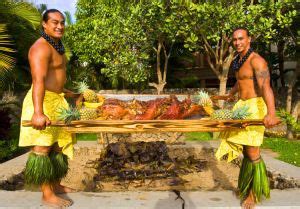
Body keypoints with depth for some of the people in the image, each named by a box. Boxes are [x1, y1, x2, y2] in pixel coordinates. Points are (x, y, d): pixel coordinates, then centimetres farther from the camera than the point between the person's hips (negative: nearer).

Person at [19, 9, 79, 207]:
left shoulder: (56, 46, 15)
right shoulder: (41, 48, -17)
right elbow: (38, 80, -32)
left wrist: (64, 91, 40)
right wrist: (38, 112, -43)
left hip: (57, 101, 10)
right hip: (43, 102, -10)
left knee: (60, 145, 15)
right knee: (42, 148, -4)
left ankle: (56, 185, 27)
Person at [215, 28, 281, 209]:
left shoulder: (256, 61, -17)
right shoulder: (239, 61, 11)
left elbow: (266, 87, -32)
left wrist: (271, 112, -48)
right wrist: (231, 94, 50)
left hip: (255, 107, -8)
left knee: (252, 152, -2)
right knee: (246, 149, 14)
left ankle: (255, 193, 15)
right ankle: (248, 187, 30)